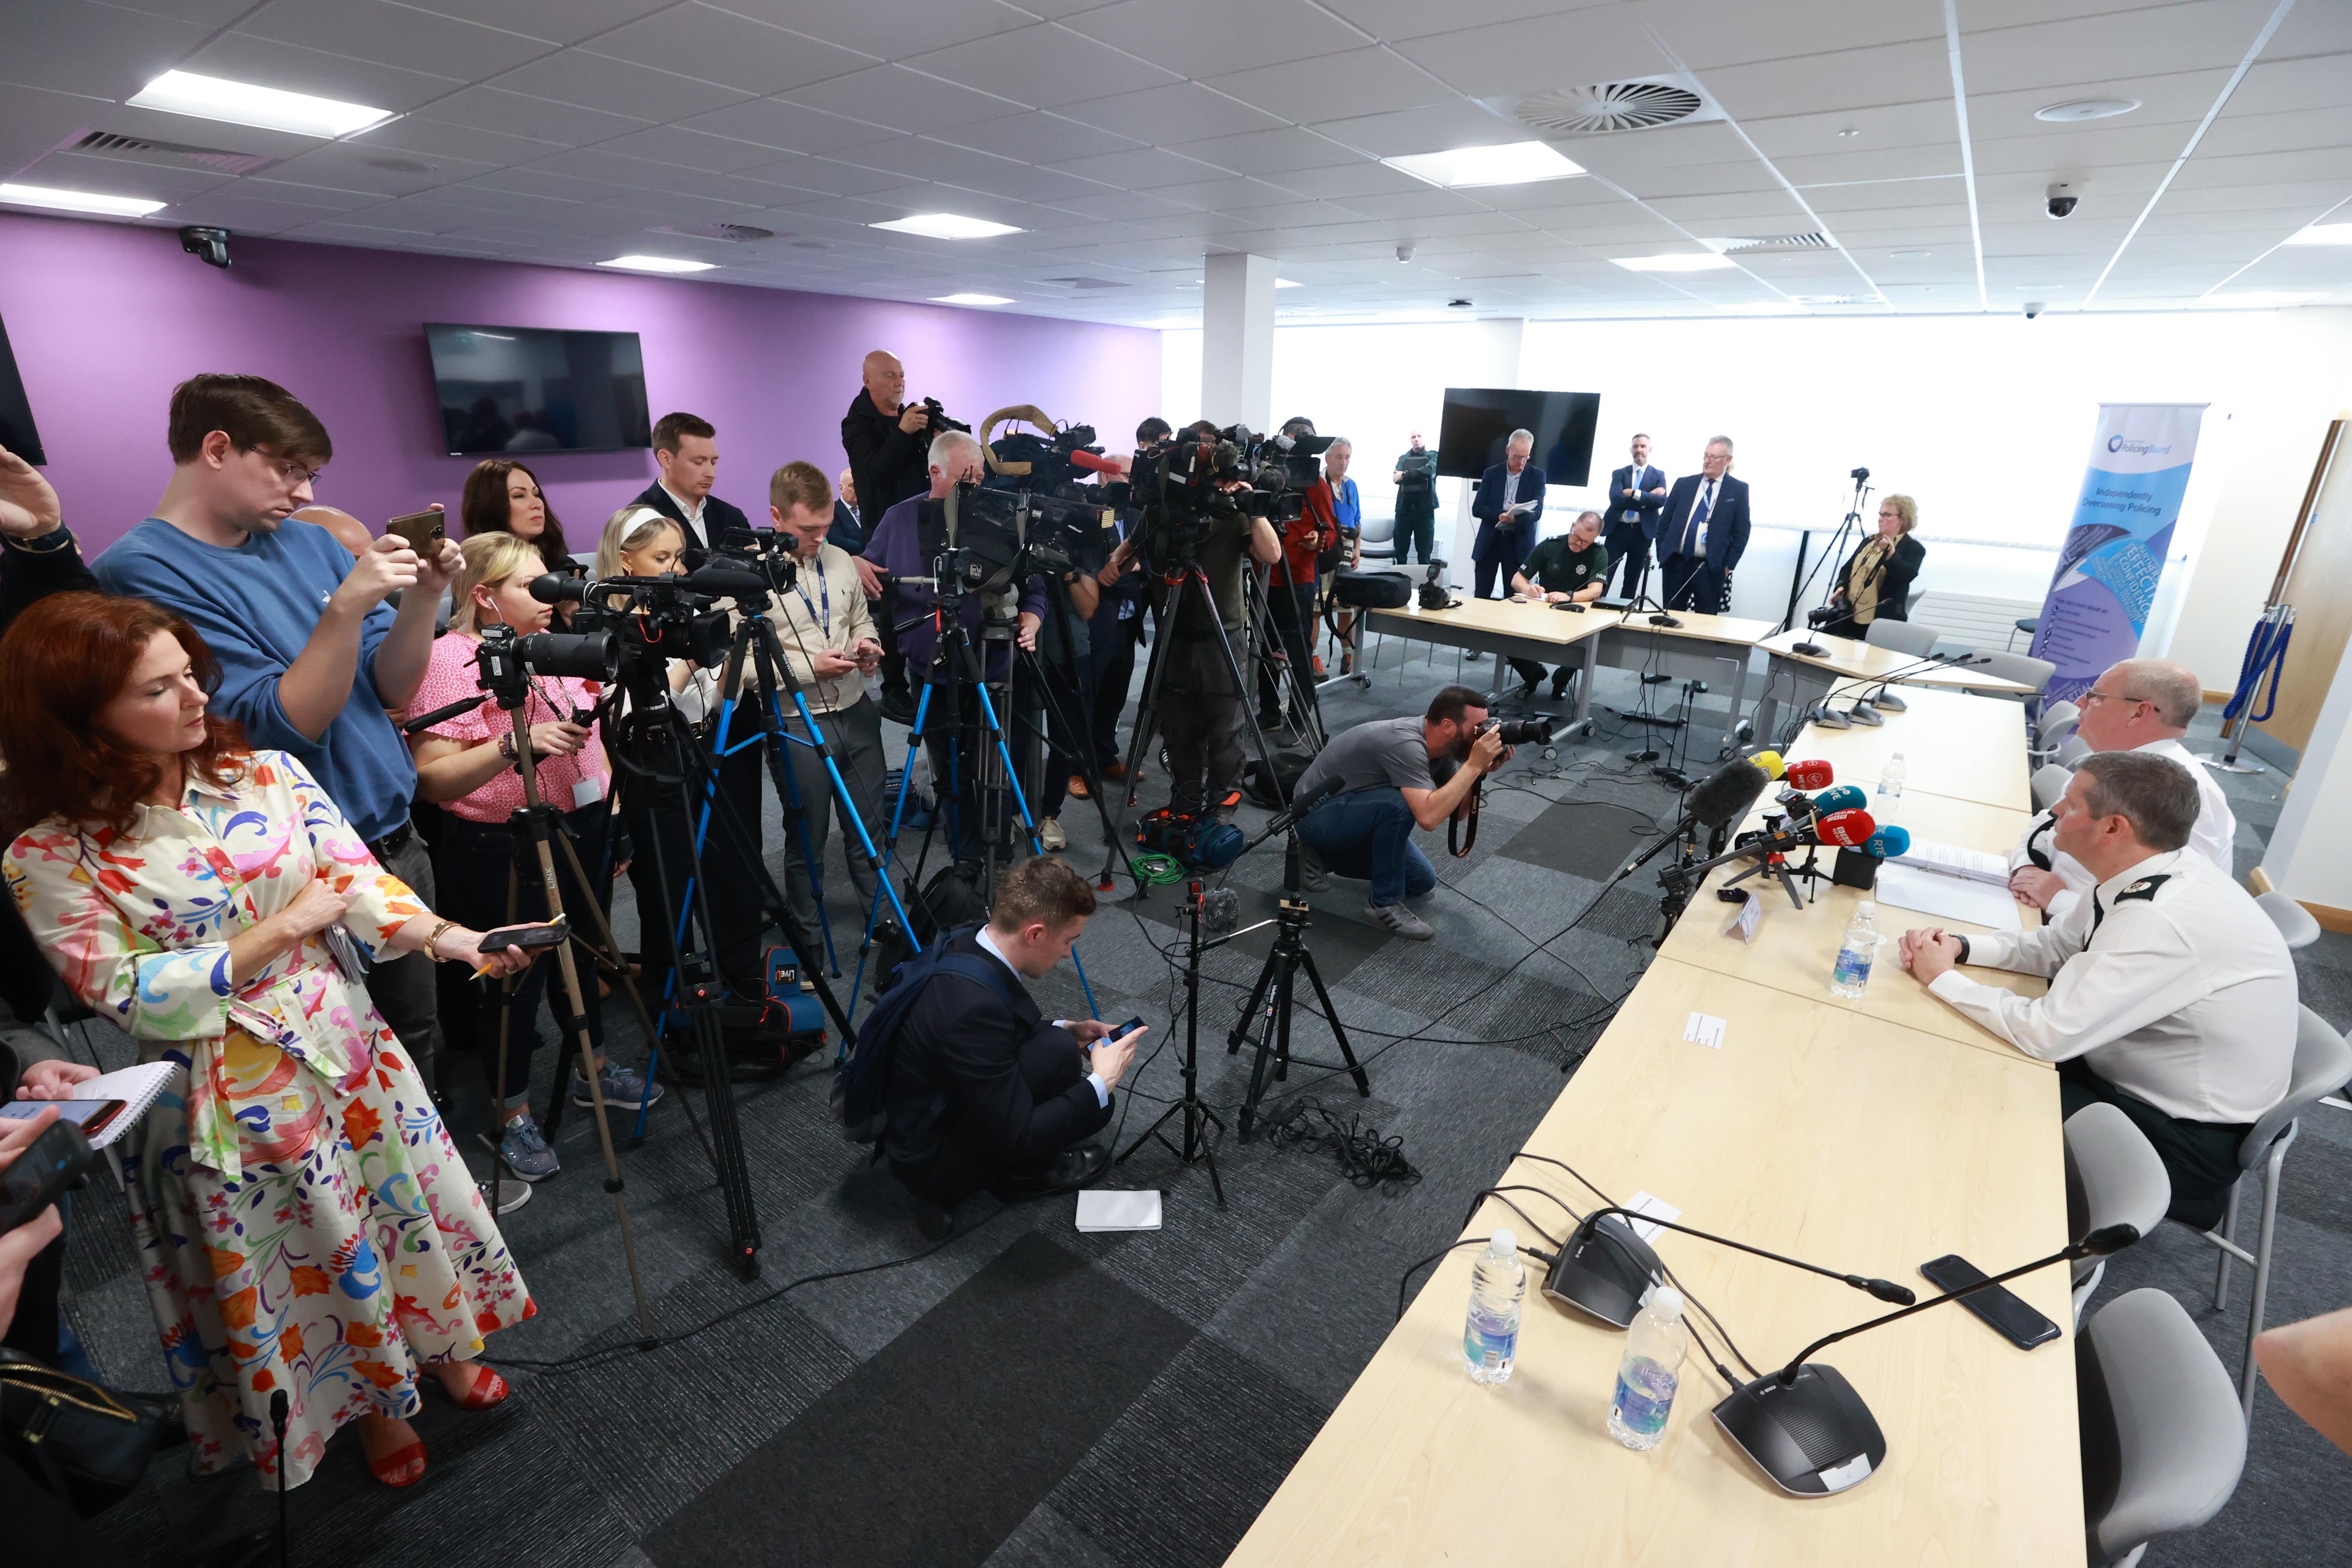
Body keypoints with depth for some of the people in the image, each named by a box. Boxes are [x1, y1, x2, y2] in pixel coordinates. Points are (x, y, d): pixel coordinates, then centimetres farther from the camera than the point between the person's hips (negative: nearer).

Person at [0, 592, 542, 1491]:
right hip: (227, 1095, -3)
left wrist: (444, 937, -25)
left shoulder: (265, 772, -5)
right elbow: (130, 995, -15)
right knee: (312, 1247, 15)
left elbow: (354, 873, -10)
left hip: (344, 1042, 3)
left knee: (405, 1197, 17)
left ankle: (440, 1342, 45)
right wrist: (282, 928, -18)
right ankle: (371, 1402, 42)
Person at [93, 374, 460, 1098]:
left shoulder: (308, 544, 7)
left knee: (417, 1040, 18)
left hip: (395, 840, 6)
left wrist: (424, 597, -11)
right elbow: (283, 728, -18)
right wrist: (347, 607, -27)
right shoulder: (140, 573, -11)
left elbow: (390, 688, 4)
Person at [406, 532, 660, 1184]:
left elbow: (589, 723, 23)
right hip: (504, 851, -7)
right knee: (517, 976, 5)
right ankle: (513, 1116, 24)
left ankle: (592, 1069, 40)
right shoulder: (449, 659, -14)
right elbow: (433, 778, -20)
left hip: (579, 831, 7)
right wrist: (514, 745, -32)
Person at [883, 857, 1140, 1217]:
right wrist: (1102, 1082, -18)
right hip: (935, 1165, -8)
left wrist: (1065, 1030, 2)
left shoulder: (968, 942, -9)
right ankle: (1027, 1172, 1)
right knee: (1059, 1053, -21)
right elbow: (1016, 1140, -28)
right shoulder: (975, 1004, -36)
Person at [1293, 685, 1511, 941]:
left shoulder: (1440, 746, -5)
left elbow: (1456, 811, 0)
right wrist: (1473, 765, -36)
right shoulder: (1406, 744, -33)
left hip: (1350, 810, 9)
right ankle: (1386, 905, -16)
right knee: (1399, 803, -34)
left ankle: (1322, 857, 18)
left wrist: (1482, 771, -15)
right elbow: (1429, 818, -44)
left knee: (1422, 881, 10)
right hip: (1315, 813, -9)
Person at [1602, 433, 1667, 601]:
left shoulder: (1659, 475, 7)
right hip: (1618, 530, 0)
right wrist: (1647, 497, -13)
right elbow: (1615, 498, -11)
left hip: (1642, 532, 1)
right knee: (1604, 573, -6)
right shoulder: (1619, 474, 7)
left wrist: (1635, 494, -15)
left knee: (1633, 579, 8)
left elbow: (1661, 501, -9)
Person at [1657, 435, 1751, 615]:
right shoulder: (1684, 484, 8)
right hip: (1676, 564, 2)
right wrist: (1662, 555, 4)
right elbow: (1665, 522, 10)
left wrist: (1729, 565, -3)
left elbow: (1741, 532, 3)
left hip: (1711, 569, -2)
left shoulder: (1738, 490, 3)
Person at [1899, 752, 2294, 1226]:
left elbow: (2046, 1034, -32)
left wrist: (1943, 978, -19)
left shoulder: (2163, 920, -33)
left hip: (2184, 1139, -7)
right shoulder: (2143, 876, -6)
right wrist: (1959, 948, -8)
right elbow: (2056, 946, 9)